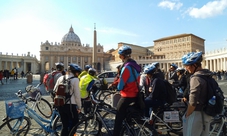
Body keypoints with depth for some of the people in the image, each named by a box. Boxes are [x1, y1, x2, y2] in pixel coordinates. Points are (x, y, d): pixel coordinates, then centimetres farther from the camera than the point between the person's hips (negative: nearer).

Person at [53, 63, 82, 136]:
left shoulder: (61, 78, 9)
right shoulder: (75, 79, -9)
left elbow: (54, 91, 13)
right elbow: (77, 95, -9)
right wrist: (79, 107, 1)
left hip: (60, 105, 6)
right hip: (70, 105, -6)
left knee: (65, 125, 17)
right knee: (74, 123, 12)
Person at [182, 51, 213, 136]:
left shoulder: (196, 78, -21)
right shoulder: (208, 76, 7)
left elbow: (193, 102, -23)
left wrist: (186, 116, -11)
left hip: (197, 114, -9)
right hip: (207, 114, 9)